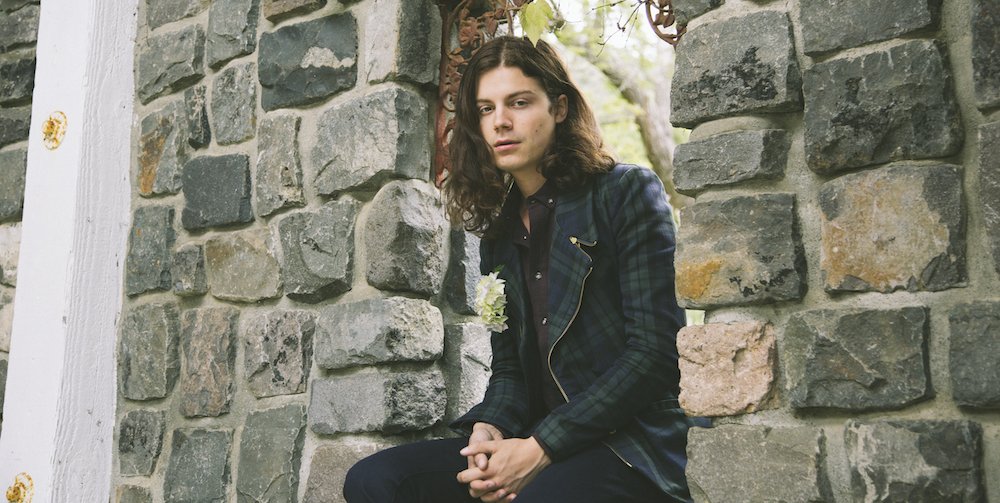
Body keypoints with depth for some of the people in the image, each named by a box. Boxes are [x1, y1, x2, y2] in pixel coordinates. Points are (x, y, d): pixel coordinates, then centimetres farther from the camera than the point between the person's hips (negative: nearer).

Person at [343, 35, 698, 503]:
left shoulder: (627, 193, -3)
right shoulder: (498, 235, 16)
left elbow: (654, 353, -11)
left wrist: (540, 448, -16)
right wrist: (488, 429, -8)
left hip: (634, 447, -6)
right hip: (538, 444, 6)